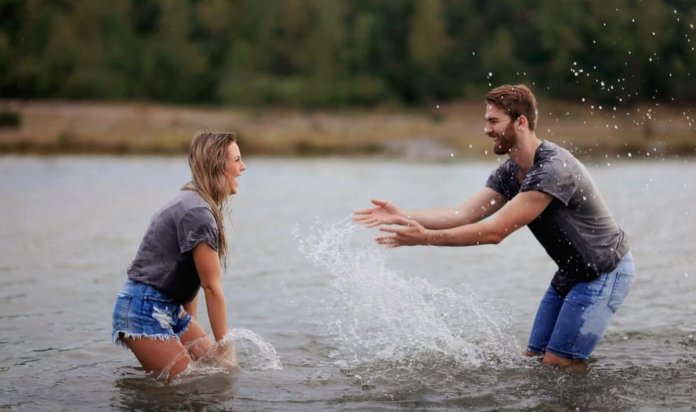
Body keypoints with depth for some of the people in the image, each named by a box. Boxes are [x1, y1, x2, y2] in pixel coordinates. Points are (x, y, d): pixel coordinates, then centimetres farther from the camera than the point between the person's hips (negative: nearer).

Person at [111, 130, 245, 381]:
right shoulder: (198, 212, -19)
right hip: (144, 310, -10)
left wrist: (191, 329, 12)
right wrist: (225, 348, -13)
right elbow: (212, 287, -17)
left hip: (169, 309, 10)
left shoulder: (192, 202, 12)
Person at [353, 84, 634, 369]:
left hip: (604, 273, -9)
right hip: (571, 272, 9)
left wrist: (425, 237, -33)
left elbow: (495, 231, -31)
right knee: (534, 359, 9)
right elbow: (464, 214, -7)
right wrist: (402, 217, -18)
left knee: (557, 366, -10)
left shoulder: (554, 168, -28)